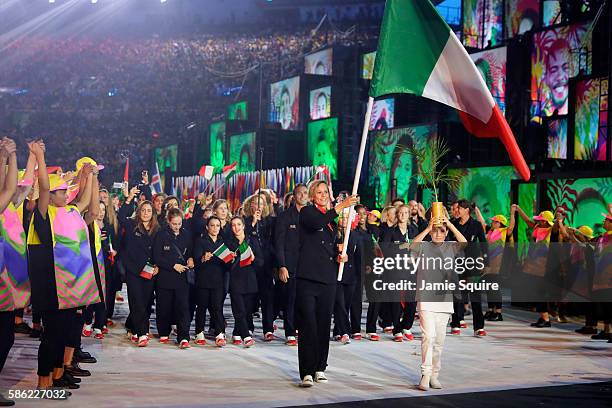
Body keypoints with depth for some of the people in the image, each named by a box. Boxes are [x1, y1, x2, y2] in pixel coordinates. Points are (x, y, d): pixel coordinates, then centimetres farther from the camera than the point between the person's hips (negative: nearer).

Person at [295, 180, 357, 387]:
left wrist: (339, 257, 7)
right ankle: (307, 372, -7)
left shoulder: (331, 219, 20)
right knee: (308, 325, -9)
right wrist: (340, 207, -23)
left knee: (324, 325, 8)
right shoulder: (307, 212, 1)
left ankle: (320, 368, 17)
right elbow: (316, 224, -23)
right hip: (308, 277, -6)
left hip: (328, 278, 6)